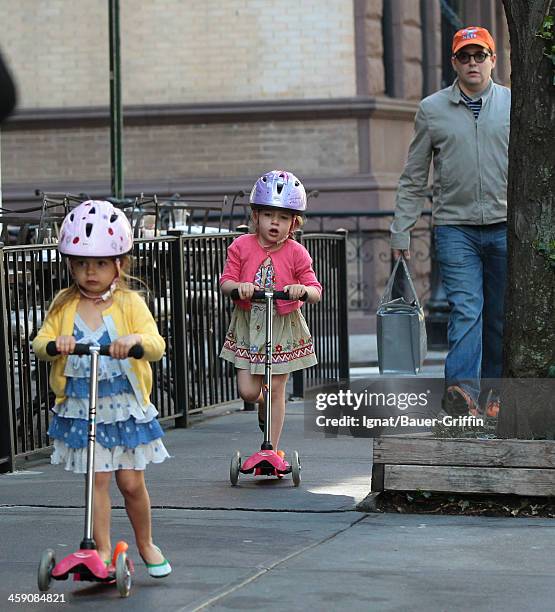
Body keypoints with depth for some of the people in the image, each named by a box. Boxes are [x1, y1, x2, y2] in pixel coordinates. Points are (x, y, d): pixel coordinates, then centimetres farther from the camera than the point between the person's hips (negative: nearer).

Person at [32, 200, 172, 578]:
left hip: (125, 407, -1)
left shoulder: (130, 303, -5)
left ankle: (146, 544, 27)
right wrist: (56, 343, -26)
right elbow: (40, 343, -4)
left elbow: (157, 346, -16)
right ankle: (103, 550, 7)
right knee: (97, 478, -1)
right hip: (80, 407, 1)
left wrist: (136, 338, -38)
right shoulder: (64, 305, 2)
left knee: (131, 482, 5)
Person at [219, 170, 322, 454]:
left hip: (283, 326, -1)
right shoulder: (241, 246, -4)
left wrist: (303, 289, -30)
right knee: (248, 391, -5)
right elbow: (225, 283, -4)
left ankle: (272, 449, 12)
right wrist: (238, 286, -26)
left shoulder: (296, 253, -6)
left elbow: (315, 292, -7)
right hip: (248, 324, 1)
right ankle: (263, 406, 33)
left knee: (276, 389, 2)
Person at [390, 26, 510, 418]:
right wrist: (401, 231, 6)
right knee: (466, 309, -16)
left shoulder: (513, 105, 7)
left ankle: (492, 390, 16)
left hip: (505, 227, 1)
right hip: (455, 227, -1)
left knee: (500, 317, 6)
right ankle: (462, 388, -26)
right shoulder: (432, 110, 6)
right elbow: (414, 179, 10)